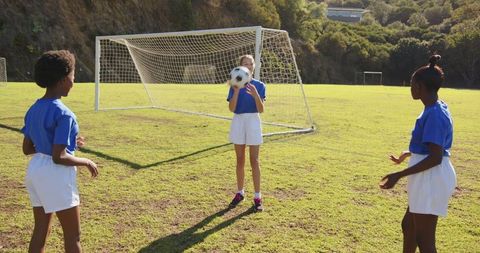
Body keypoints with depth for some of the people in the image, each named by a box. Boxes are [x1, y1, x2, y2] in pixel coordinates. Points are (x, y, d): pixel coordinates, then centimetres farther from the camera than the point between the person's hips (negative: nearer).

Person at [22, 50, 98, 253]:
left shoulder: (33, 110, 5)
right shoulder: (63, 114, -21)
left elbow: (27, 149, 11)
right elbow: (58, 157, -24)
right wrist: (87, 162, -9)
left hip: (35, 171, 9)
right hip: (56, 176, -9)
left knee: (40, 231, 18)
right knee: (72, 237, 7)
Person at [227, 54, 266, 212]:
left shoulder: (259, 85, -1)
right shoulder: (235, 85, 0)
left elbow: (261, 110, -8)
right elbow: (231, 109, -9)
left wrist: (255, 94, -24)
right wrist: (236, 91, -20)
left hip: (253, 122, -1)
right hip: (238, 122, 1)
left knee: (254, 160, -1)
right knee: (240, 160, 9)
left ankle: (257, 197, 5)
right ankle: (240, 193, 24)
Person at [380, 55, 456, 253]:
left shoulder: (434, 114, -22)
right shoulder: (436, 109, 9)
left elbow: (435, 158, -26)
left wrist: (399, 175, -26)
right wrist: (410, 153, 33)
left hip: (431, 179, -10)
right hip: (428, 179, 10)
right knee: (409, 226, 23)